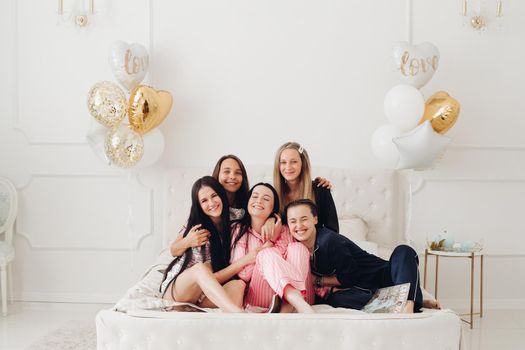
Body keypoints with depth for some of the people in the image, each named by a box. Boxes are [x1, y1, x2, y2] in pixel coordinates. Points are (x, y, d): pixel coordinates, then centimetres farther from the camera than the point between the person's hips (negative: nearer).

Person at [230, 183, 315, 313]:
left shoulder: (283, 230, 14)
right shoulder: (239, 230, 7)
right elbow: (242, 275, -4)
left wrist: (275, 239, -5)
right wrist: (267, 245, -5)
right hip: (258, 297, -2)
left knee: (297, 247, -18)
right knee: (268, 254, -26)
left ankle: (289, 306, -42)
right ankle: (301, 306, -46)